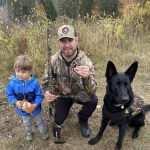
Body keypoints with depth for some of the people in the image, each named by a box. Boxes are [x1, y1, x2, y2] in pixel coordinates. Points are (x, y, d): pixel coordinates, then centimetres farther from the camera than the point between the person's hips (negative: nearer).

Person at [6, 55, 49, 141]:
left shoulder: (34, 82, -27)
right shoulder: (13, 83, -23)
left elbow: (39, 95, -18)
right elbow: (9, 94, -9)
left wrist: (35, 104, -31)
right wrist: (15, 102, -25)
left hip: (35, 109, -2)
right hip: (23, 110, 2)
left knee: (39, 122, 26)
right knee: (27, 123, 31)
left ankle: (44, 132, 55)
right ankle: (29, 133, 61)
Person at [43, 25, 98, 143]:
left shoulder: (85, 62, -25)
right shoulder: (53, 60, -18)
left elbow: (92, 92, -32)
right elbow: (47, 81, -5)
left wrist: (87, 77, -55)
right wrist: (47, 92, -29)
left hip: (79, 94, -1)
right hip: (62, 95, 1)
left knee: (93, 100, -28)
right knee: (60, 119, -12)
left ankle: (83, 119, 7)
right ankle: (58, 123, 30)